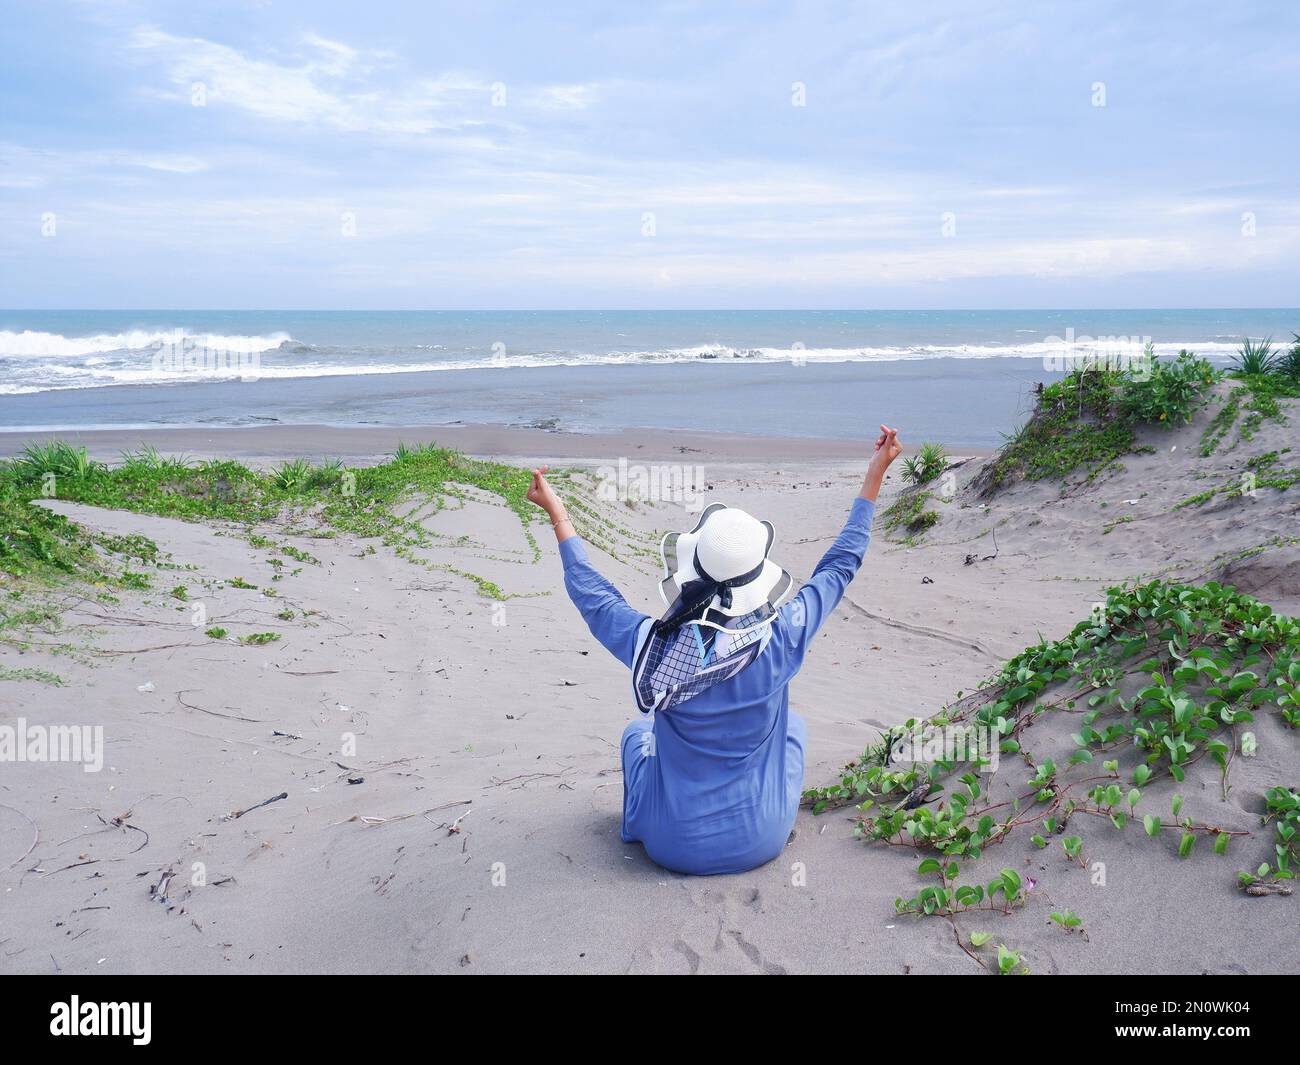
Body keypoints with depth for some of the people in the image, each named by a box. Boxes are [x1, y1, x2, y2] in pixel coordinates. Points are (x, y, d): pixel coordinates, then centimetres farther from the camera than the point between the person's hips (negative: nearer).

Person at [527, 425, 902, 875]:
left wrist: (558, 516, 13)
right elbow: (838, 567, -5)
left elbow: (591, 592, 0)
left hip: (674, 848, 1)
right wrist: (874, 477, 6)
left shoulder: (654, 644, -21)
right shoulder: (779, 641, -21)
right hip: (761, 843, 0)